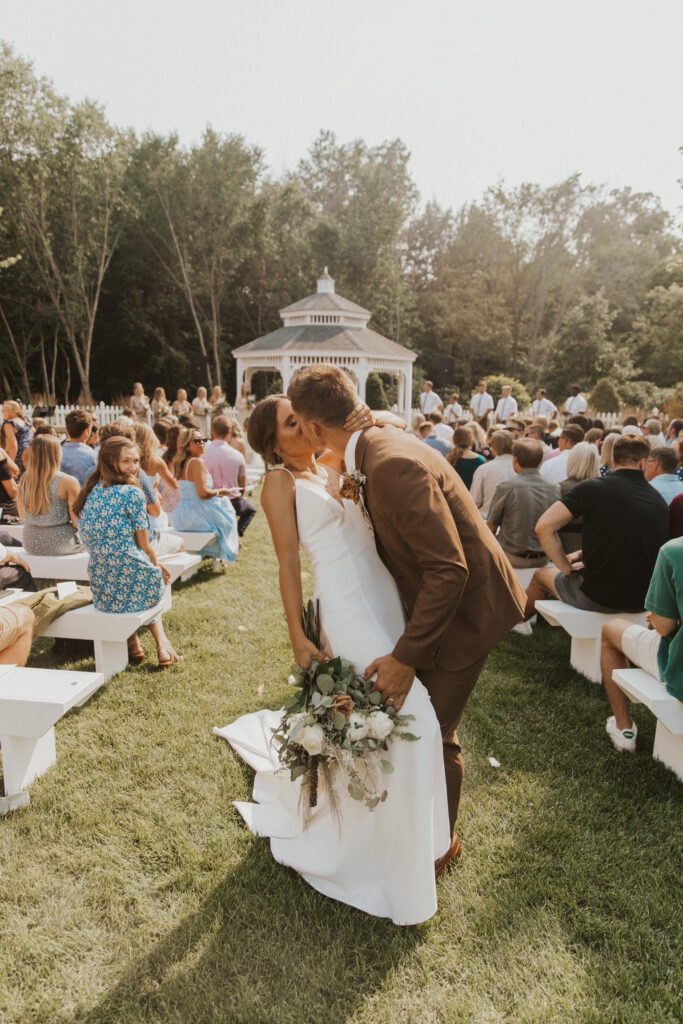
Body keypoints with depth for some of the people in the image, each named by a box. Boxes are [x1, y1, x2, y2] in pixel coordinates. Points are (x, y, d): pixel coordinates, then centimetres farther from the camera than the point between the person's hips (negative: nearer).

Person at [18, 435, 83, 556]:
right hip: (58, 542, -6)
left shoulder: (24, 480, 0)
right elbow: (77, 521, -15)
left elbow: (23, 516, 12)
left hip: (30, 542, 6)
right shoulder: (68, 481, -16)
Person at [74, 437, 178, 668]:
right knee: (155, 576, 32)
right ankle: (161, 642, 24)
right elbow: (144, 546, -5)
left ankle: (133, 643, 31)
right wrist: (159, 567, 15)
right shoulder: (132, 493, -12)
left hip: (101, 590, 5)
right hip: (132, 586, -5)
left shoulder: (90, 491, 8)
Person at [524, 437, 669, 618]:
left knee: (541, 575, 24)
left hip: (598, 598, -5)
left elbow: (544, 527, -17)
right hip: (643, 600, 5)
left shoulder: (592, 488, -13)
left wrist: (567, 567, -5)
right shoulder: (659, 501, 1)